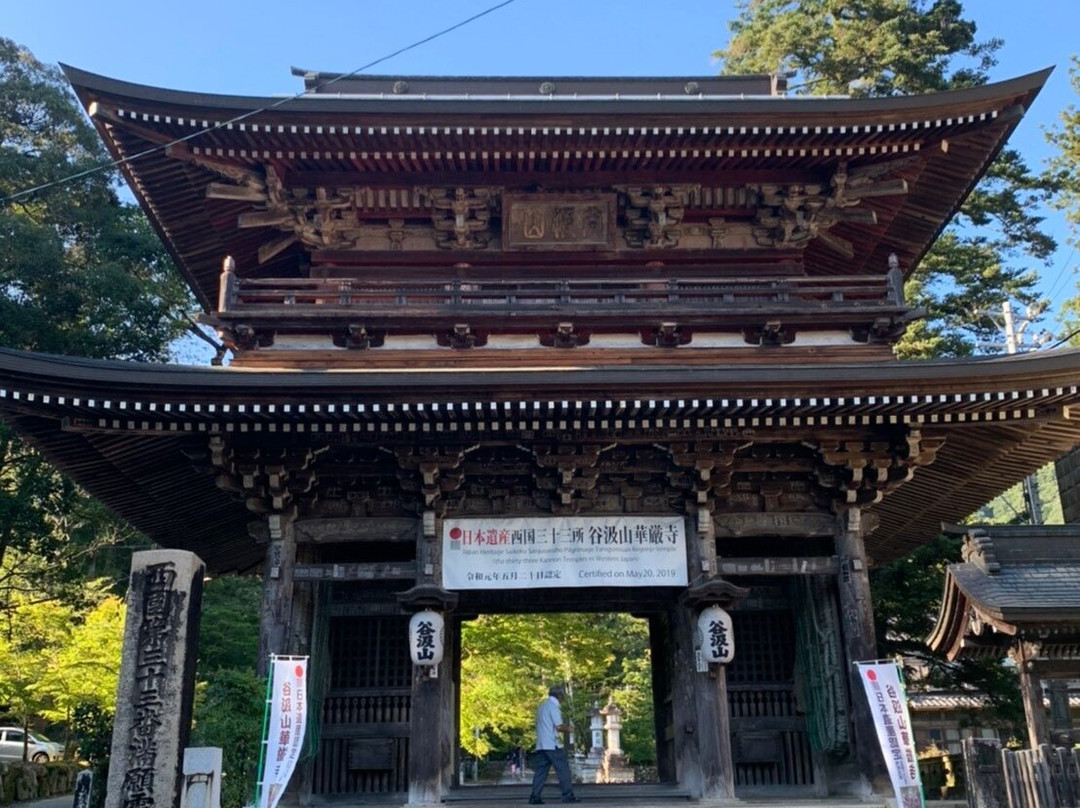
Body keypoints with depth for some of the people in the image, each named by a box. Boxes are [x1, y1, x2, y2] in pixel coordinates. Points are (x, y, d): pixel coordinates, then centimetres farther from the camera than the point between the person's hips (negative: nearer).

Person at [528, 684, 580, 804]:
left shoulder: (542, 705, 17)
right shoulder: (553, 705, -9)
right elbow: (559, 726, -14)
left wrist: (564, 727, 22)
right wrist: (567, 729, 5)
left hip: (541, 745, 8)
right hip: (552, 745, -8)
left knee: (540, 771, 6)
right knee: (563, 770, -2)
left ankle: (534, 797, 1)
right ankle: (568, 796, -3)